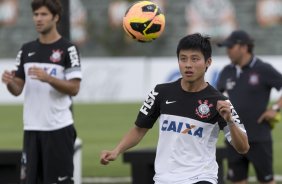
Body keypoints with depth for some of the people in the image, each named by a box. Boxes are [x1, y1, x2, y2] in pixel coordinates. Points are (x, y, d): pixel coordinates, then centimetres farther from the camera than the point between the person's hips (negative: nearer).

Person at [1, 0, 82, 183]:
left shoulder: (68, 49, -4)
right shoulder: (27, 50, 12)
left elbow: (74, 88, -10)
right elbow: (17, 89, 12)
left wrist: (48, 78, -24)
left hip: (59, 128, -5)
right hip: (31, 127, 5)